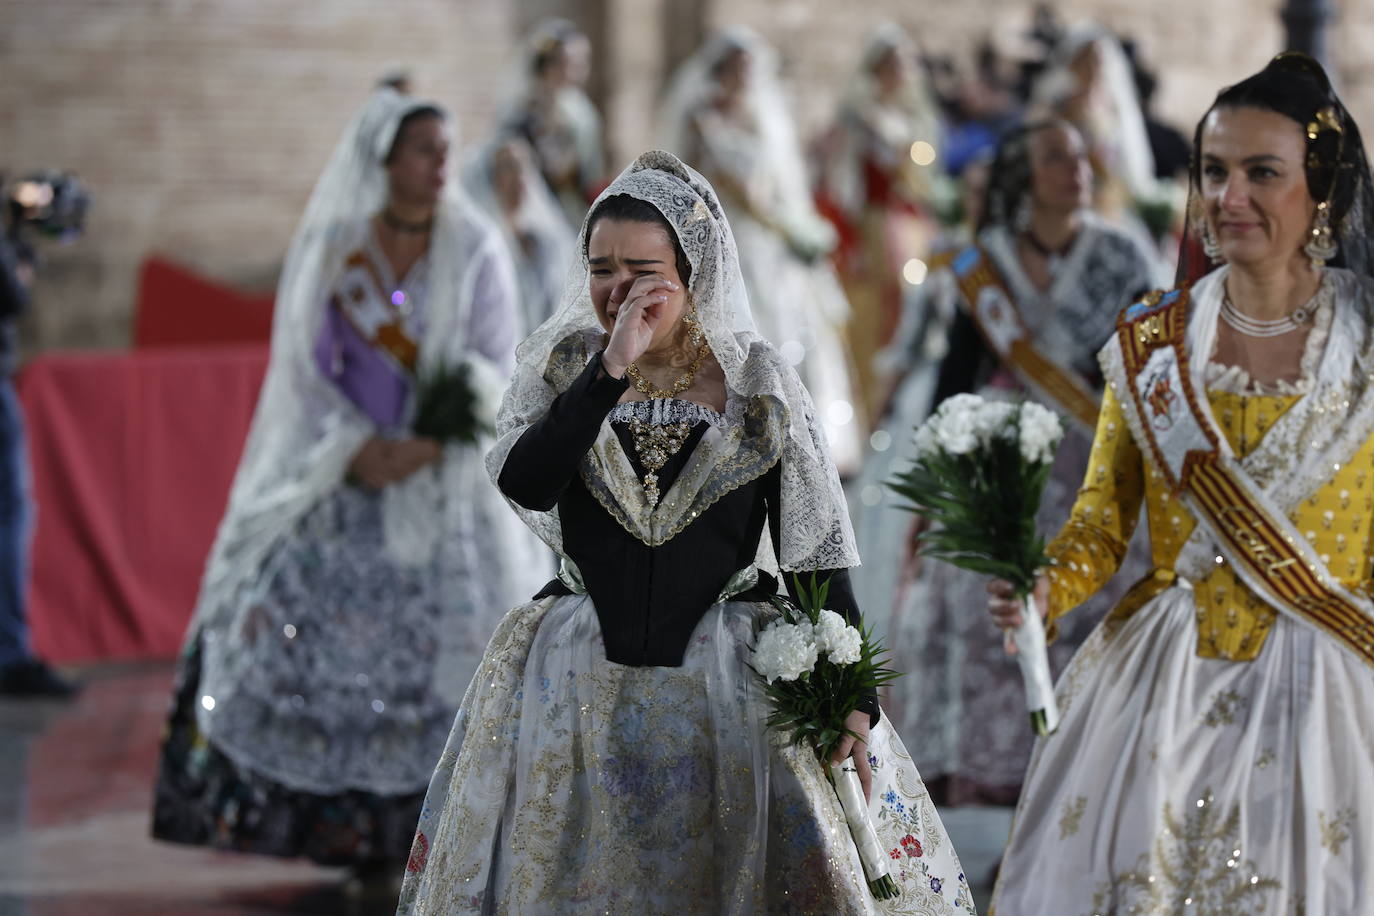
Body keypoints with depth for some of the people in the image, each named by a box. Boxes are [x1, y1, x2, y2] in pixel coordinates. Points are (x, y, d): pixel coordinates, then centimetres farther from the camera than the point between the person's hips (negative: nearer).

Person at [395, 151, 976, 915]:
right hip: (581, 682, 1)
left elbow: (819, 548, -3)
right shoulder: (564, 362, 2)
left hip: (732, 683, -1)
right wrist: (613, 368, -22)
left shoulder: (759, 381, -2)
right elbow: (523, 484, -17)